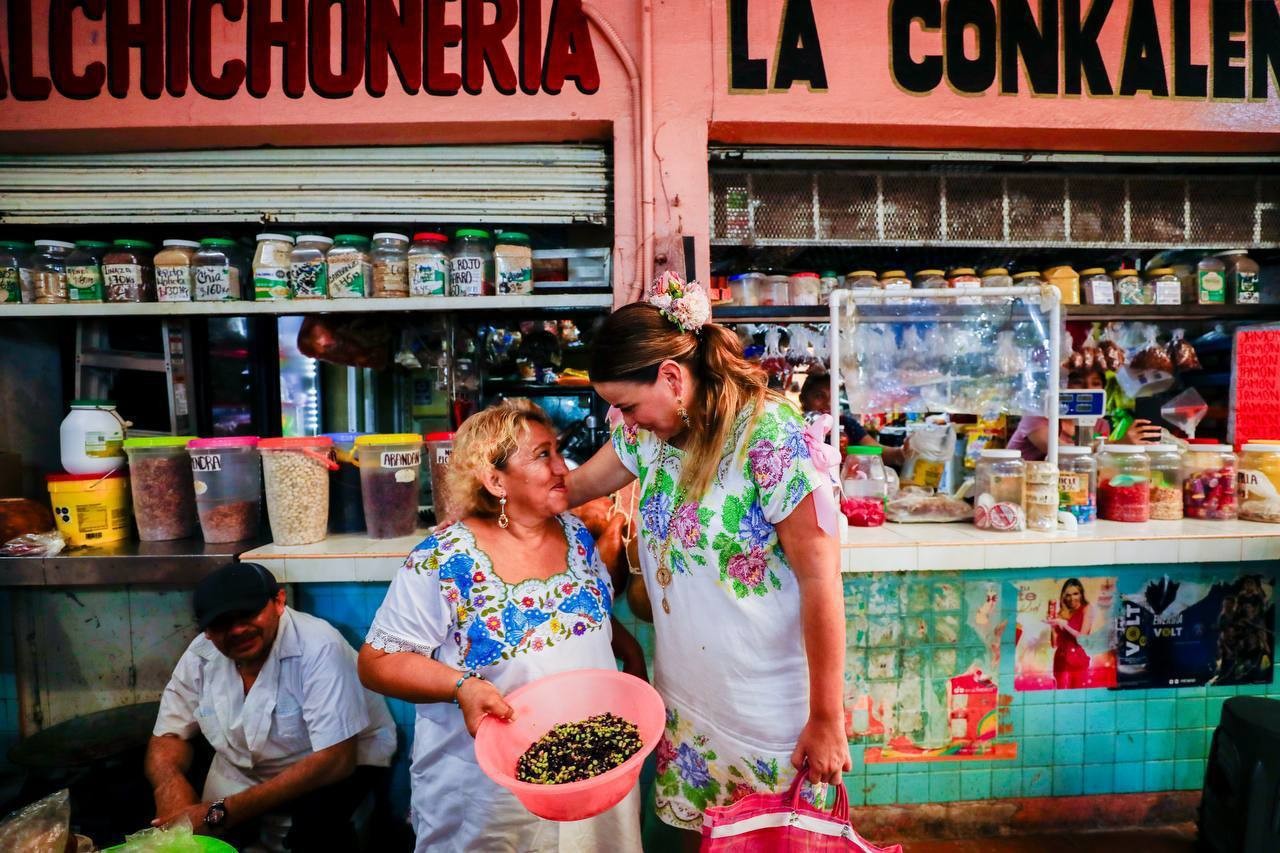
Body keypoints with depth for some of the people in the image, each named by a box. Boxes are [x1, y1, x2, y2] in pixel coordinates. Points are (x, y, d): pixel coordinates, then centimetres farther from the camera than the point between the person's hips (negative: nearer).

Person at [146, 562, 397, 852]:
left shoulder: (318, 648, -29)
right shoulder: (200, 656, -10)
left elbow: (335, 760, -31)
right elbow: (168, 736, 2)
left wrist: (221, 813, -31)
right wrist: (170, 782, -22)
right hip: (240, 779, 6)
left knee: (316, 821, -32)